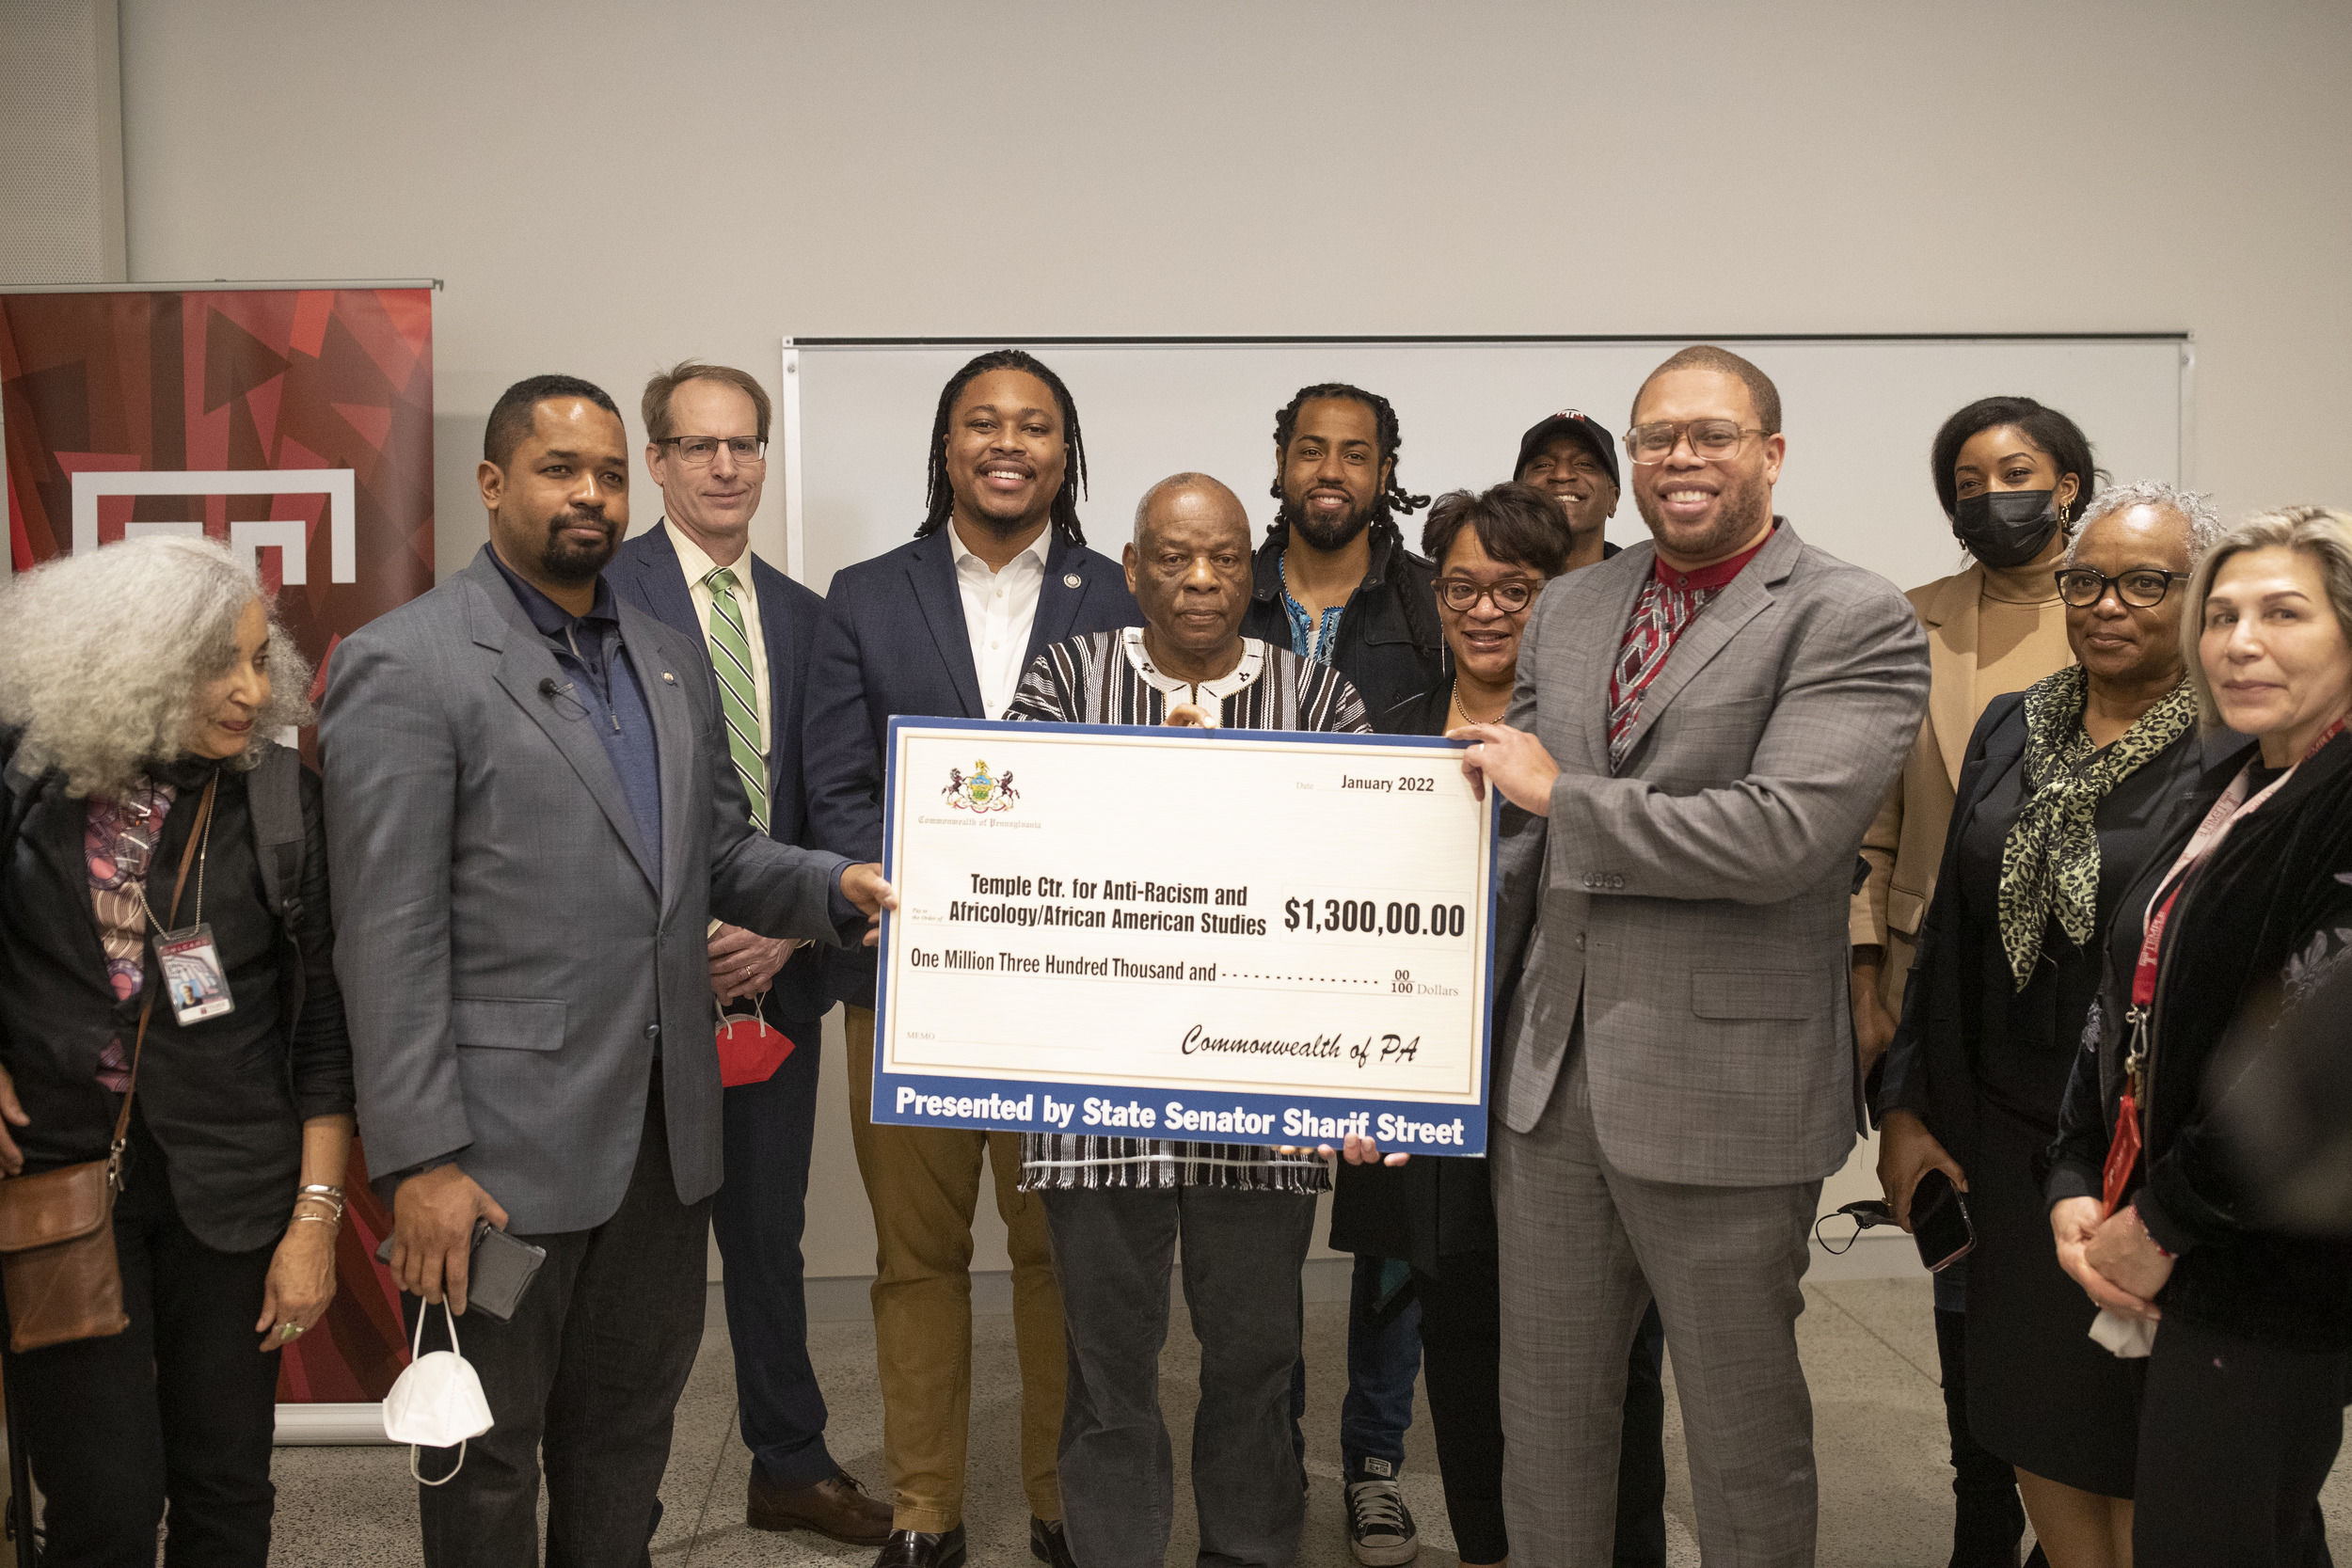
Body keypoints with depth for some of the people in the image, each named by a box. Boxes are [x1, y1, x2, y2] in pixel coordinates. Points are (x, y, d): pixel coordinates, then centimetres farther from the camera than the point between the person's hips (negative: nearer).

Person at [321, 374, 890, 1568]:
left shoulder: (671, 659, 12)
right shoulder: (402, 666, -10)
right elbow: (389, 939, -14)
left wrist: (836, 886, -4)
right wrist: (421, 1162, -17)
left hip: (665, 1131, 6)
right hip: (501, 1148, -6)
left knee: (631, 1425, 20)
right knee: (489, 1455, 11)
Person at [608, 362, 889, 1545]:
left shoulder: (804, 615, 12)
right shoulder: (603, 592, -6)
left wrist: (789, 928, -3)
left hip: (774, 969, 5)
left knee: (770, 1228, 15)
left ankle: (790, 1468, 30)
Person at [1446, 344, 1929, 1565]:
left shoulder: (1854, 623, -8)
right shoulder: (1566, 610, 11)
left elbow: (1780, 834, -22)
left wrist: (1561, 795, -13)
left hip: (1724, 1094, -5)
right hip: (1551, 1076, 5)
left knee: (1745, 1431, 12)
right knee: (1544, 1414, 17)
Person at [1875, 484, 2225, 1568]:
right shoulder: (2009, 730, 6)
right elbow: (1947, 934, 9)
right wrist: (1904, 1109, 7)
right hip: (2006, 1141, 4)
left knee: (2139, 1450, 10)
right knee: (2032, 1424, 15)